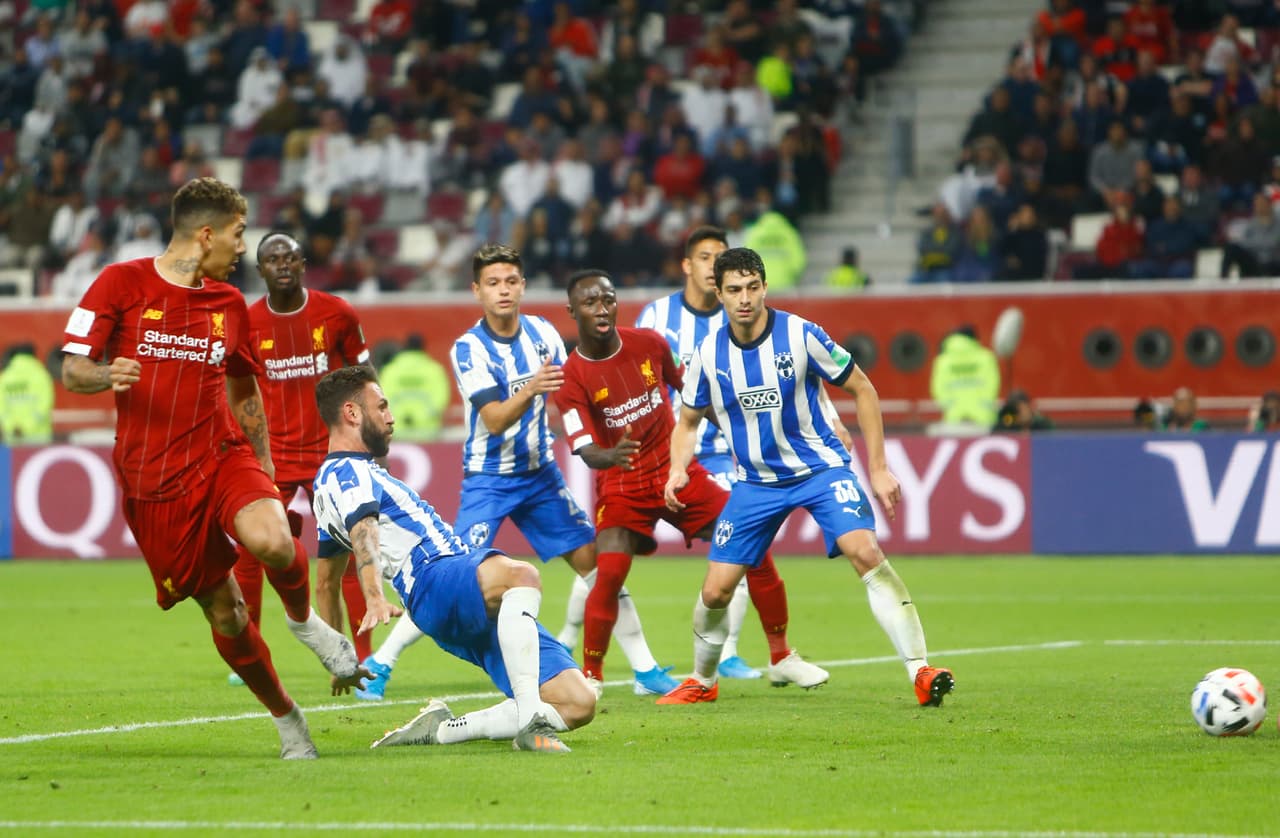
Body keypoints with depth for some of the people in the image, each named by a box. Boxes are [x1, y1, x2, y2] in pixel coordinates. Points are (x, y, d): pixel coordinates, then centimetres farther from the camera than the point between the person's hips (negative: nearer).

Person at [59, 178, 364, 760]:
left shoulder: (229, 304, 12)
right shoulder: (122, 284, -2)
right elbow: (71, 369, -4)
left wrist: (263, 462, 18)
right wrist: (107, 375, -26)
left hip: (224, 455, 2)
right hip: (153, 481, -2)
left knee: (273, 543, -30)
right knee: (225, 614, -1)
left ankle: (304, 619, 1)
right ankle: (286, 719, 18)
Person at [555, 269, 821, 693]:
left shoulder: (650, 343, -2)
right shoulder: (572, 378, -13)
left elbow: (687, 389, 16)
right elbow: (586, 450, -21)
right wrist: (609, 456, -44)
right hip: (622, 487, -4)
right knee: (609, 574, -23)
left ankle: (781, 658, 13)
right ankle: (589, 677, -5)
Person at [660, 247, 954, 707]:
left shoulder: (800, 336, -14)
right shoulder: (709, 354, -5)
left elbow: (862, 390, -4)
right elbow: (688, 421, 12)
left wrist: (878, 467, -6)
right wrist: (678, 470, -9)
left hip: (821, 467, -3)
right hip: (755, 480, 3)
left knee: (865, 552, -26)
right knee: (715, 591, -1)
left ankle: (920, 672, -26)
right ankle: (701, 682, 28)